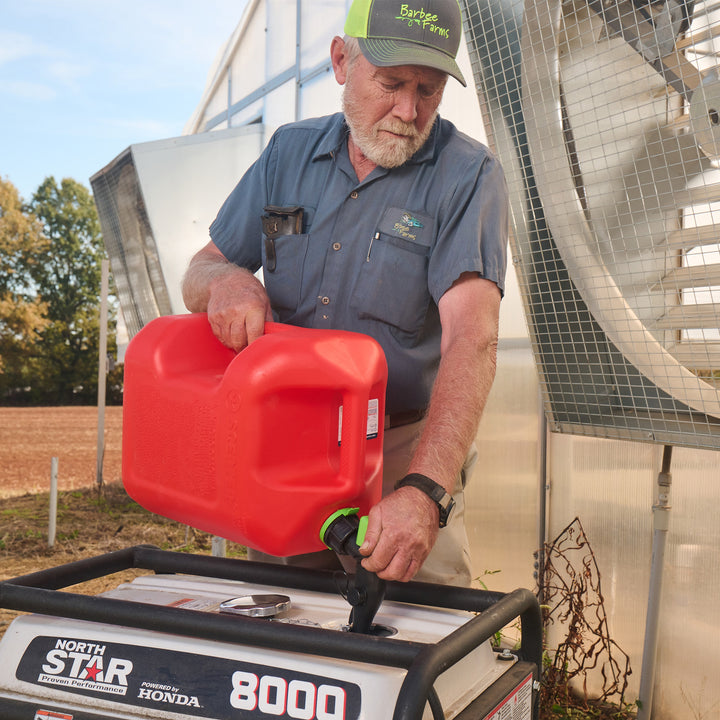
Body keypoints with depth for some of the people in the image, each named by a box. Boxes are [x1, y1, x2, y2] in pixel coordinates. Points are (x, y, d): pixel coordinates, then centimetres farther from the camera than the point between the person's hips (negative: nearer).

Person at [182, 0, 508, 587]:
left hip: (407, 455, -3)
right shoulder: (290, 152, 3)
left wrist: (423, 492, -39)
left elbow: (471, 337, -26)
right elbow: (199, 273, 8)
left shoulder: (468, 175, -12)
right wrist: (225, 280, -19)